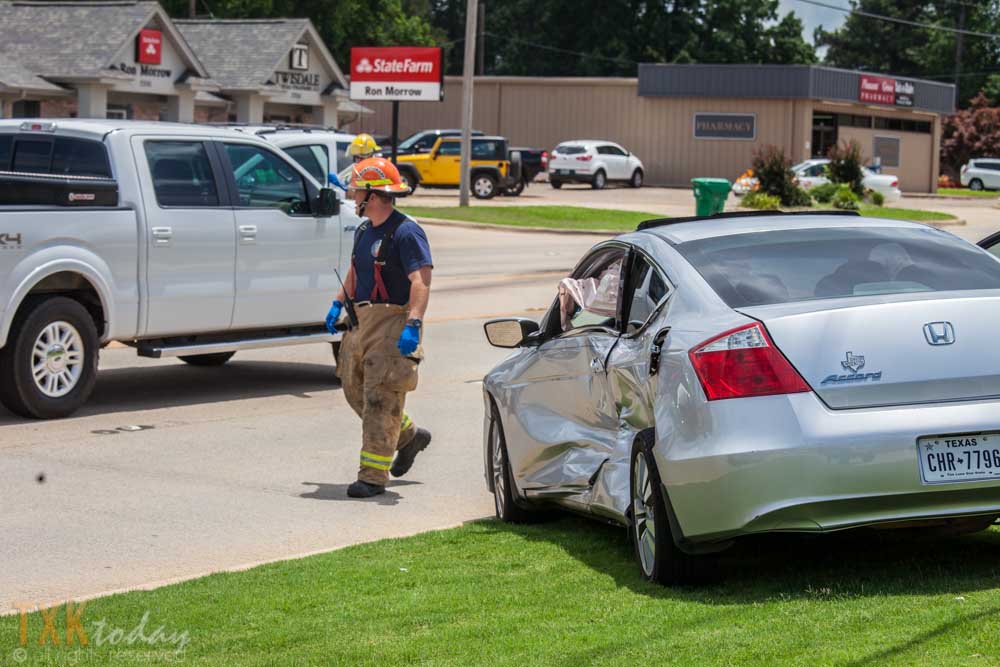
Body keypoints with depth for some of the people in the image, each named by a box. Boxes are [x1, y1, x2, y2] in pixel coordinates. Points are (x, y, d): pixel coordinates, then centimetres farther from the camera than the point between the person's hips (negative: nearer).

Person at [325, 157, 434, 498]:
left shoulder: (406, 232, -14)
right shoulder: (364, 231, 15)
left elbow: (421, 281, -22)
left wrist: (413, 324, -32)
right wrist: (338, 304, 19)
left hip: (392, 324, -9)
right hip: (361, 321, 9)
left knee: (380, 399, -8)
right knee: (355, 391, 14)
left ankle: (373, 476, -3)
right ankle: (410, 436, 33)